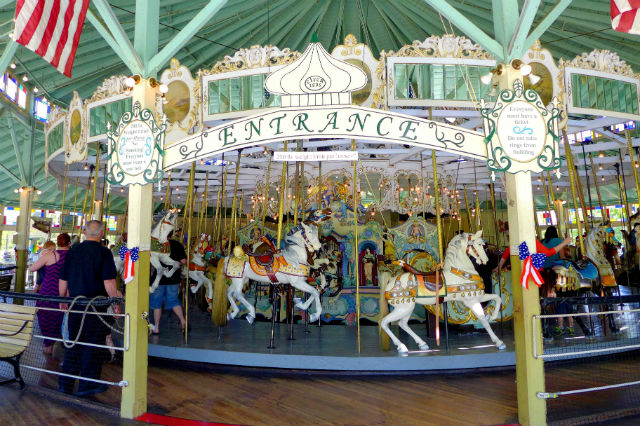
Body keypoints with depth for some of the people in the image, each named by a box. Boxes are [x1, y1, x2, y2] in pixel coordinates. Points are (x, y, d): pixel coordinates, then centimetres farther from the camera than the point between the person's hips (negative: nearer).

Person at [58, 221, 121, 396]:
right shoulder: (104, 252, -12)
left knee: (74, 342, 16)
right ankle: (87, 385, 13)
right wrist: (115, 303, -7)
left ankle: (65, 383, 23)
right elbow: (109, 282, -16)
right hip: (96, 305, -5)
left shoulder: (72, 251, 4)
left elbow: (63, 280, 10)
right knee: (94, 344, 6)